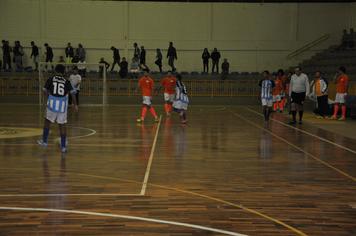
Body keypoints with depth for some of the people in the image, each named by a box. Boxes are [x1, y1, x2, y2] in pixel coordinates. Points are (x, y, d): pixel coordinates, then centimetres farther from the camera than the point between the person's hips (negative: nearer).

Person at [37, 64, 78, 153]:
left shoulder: (51, 79, 5)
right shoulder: (66, 81, 6)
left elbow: (45, 90, 2)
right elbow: (72, 92, -2)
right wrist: (75, 105, 1)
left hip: (52, 104, -1)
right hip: (63, 105, 1)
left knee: (47, 121, 20)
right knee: (62, 125, 6)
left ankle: (44, 141, 26)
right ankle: (63, 147, 8)